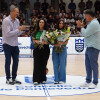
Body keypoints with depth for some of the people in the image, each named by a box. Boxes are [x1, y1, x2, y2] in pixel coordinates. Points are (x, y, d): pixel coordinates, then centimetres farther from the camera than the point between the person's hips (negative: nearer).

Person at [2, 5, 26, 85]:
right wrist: (18, 29, -19)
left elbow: (17, 34, 11)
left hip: (15, 44, 6)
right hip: (7, 44, -6)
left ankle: (14, 78, 18)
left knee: (16, 61, 8)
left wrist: (21, 30, -9)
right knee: (8, 61, 0)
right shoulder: (6, 20, -13)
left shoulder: (17, 21, 8)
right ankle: (8, 79, 9)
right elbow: (8, 34, -20)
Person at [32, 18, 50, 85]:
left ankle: (43, 79, 17)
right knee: (37, 64, -6)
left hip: (45, 50, -1)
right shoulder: (36, 32, 10)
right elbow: (33, 40, 15)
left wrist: (46, 42, -20)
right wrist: (36, 41, -7)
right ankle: (36, 80, -7)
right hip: (37, 50, 1)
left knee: (43, 64, 4)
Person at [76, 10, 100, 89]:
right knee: (88, 65, 13)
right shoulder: (91, 23, 17)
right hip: (89, 47, 10)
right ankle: (88, 81, 21)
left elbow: (86, 34, -17)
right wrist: (82, 26, 7)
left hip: (93, 48, -10)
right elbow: (87, 33, 18)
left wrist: (81, 27, -2)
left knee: (94, 65, -4)